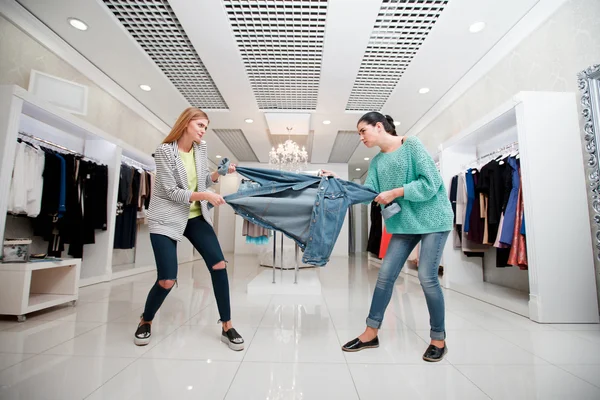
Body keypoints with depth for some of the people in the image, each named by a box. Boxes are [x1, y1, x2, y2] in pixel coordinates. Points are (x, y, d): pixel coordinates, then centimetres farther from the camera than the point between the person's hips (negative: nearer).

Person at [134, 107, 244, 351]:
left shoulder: (201, 149, 5)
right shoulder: (165, 151, -12)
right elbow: (171, 192, -17)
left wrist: (220, 173, -5)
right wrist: (204, 196, -26)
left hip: (195, 217, 5)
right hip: (166, 220, -5)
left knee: (218, 264, -8)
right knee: (167, 280, -8)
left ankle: (227, 327, 4)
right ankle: (145, 322, 26)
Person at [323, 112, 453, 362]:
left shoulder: (412, 145, -9)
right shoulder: (377, 162, 9)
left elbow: (431, 183, -16)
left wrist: (395, 193, -18)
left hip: (432, 218, -6)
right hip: (404, 222, 6)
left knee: (427, 277, -5)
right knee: (385, 275, 2)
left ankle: (438, 339, 16)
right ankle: (371, 333, 14)